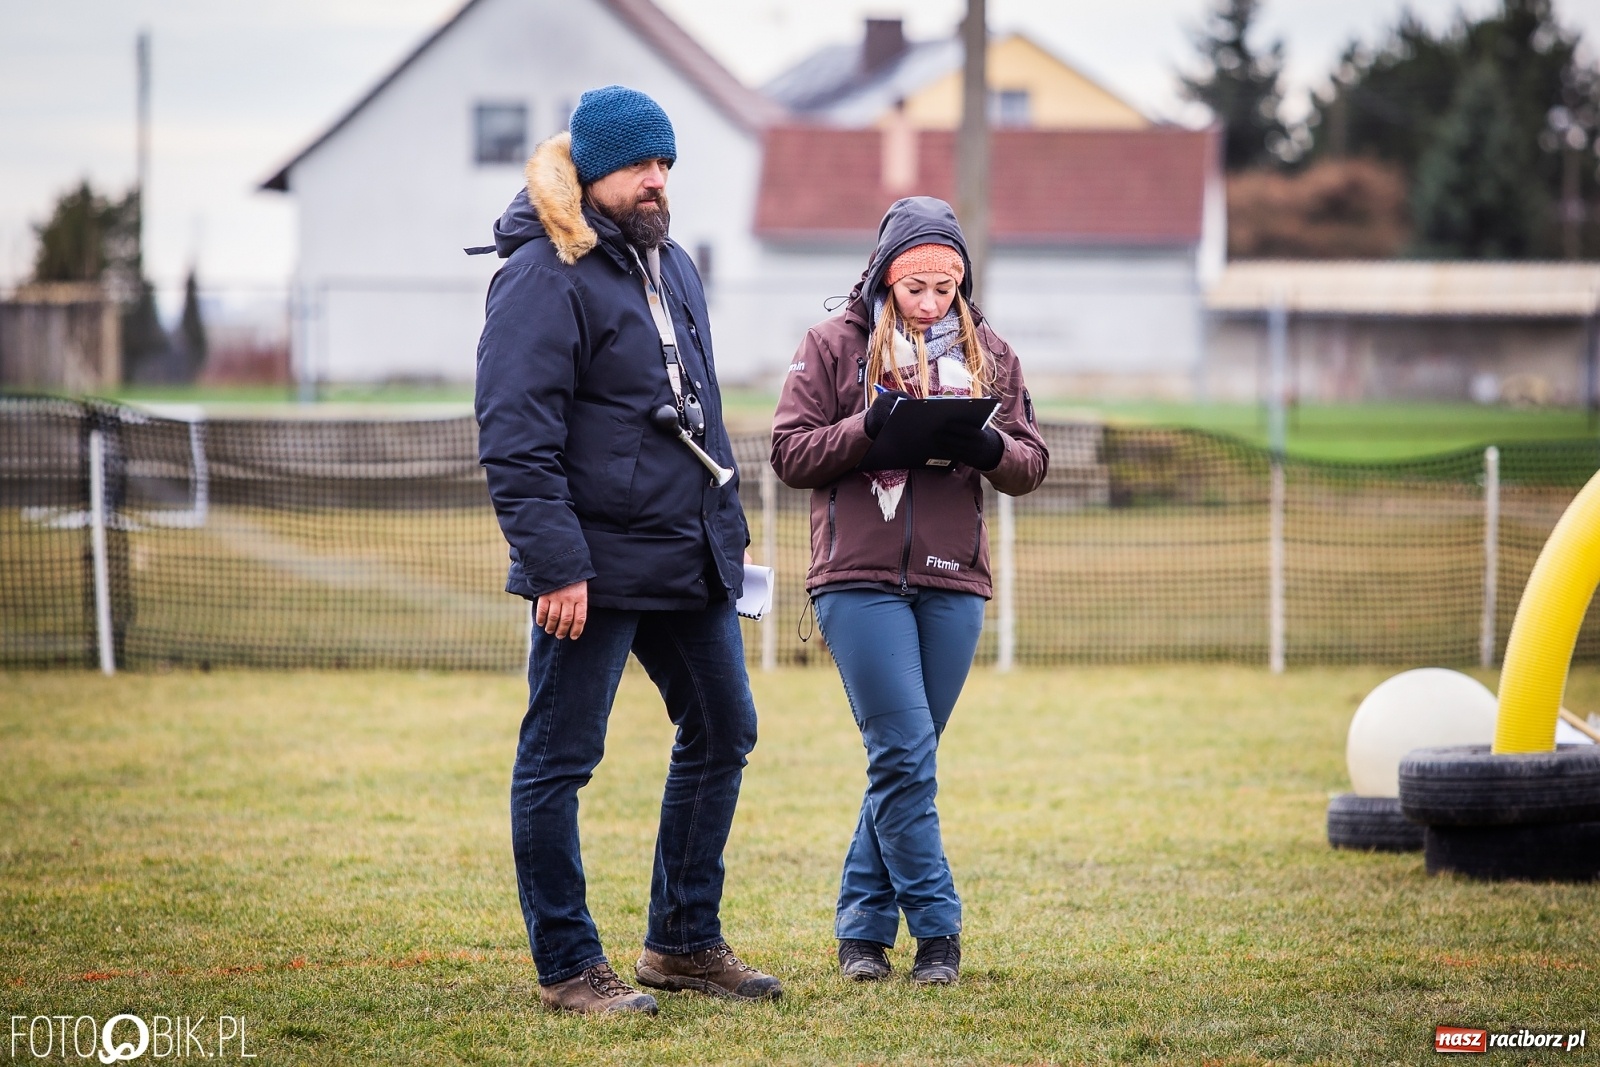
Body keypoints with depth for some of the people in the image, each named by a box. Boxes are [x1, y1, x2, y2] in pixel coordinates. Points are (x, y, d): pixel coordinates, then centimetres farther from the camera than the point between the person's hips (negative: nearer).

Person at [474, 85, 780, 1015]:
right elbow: (516, 440, -18)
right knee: (560, 760, -1)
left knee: (723, 733, 15)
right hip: (596, 565, -9)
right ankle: (569, 966, 6)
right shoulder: (544, 277, -13)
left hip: (692, 559, 9)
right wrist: (555, 565, -22)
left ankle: (685, 942, 25)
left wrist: (728, 523, 20)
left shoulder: (671, 266, 15)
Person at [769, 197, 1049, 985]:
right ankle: (936, 927, -5)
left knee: (904, 758, 7)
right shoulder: (834, 346, 2)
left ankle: (864, 926, 15)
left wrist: (991, 448, -12)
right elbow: (791, 453, -3)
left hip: (951, 581, 4)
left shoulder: (989, 355, 12)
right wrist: (870, 427, -18)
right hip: (859, 579, -4)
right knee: (904, 753, -10)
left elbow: (1031, 466, 10)